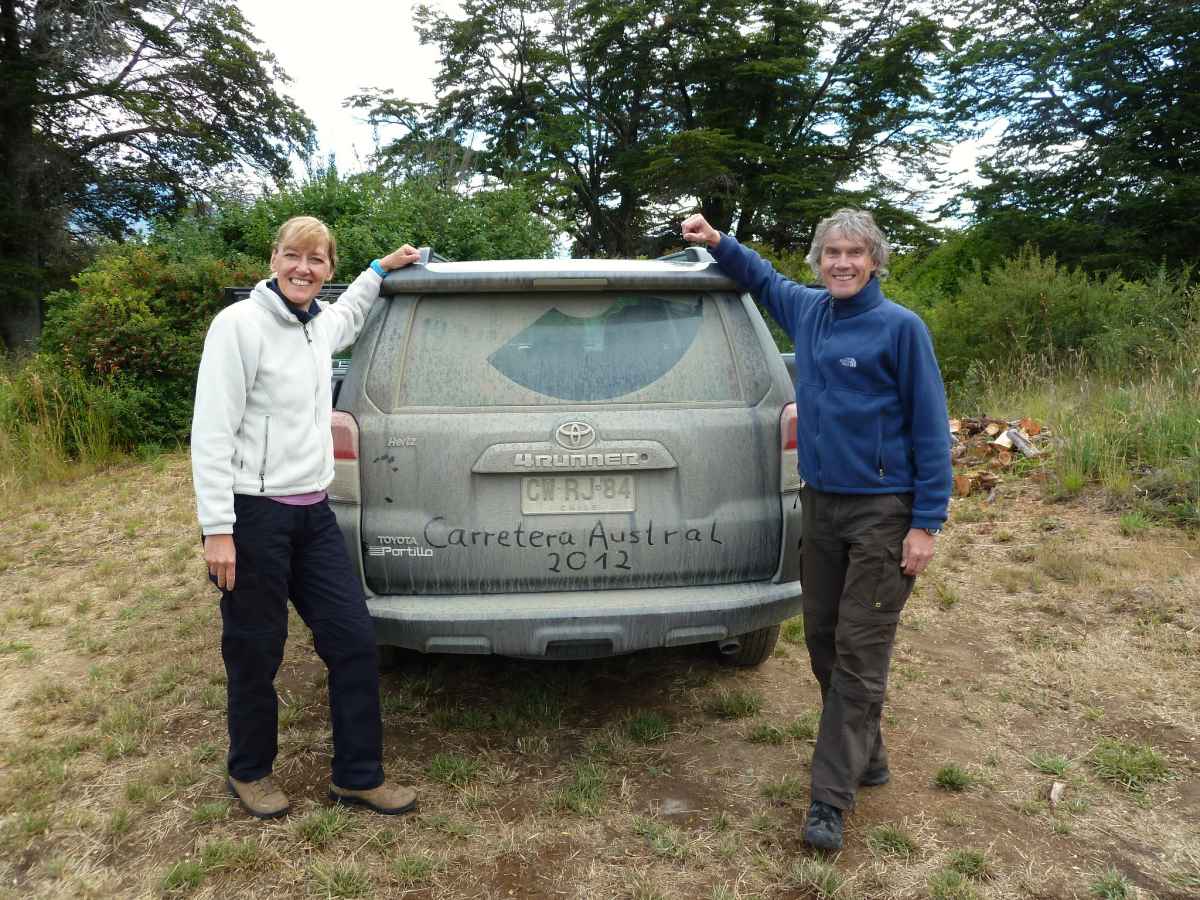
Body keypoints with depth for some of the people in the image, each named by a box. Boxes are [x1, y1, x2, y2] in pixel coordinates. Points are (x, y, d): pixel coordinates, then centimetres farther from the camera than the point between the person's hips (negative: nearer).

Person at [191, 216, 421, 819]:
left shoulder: (320, 326, 9)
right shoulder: (239, 324, -12)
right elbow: (211, 433, -15)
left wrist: (380, 271, 32)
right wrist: (217, 530, -19)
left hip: (312, 514, 7)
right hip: (253, 515, -7)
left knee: (354, 641, 6)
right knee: (255, 654, 8)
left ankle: (358, 776, 20)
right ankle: (249, 772, 32)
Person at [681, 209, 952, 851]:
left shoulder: (900, 328, -9)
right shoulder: (806, 310, 7)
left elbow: (930, 427, -10)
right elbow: (762, 278, 29)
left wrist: (927, 523, -14)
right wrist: (717, 242, 12)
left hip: (883, 513, -6)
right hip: (820, 503, 6)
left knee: (859, 654, -3)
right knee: (822, 641, 13)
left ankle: (830, 797, 4)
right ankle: (865, 759, 31)